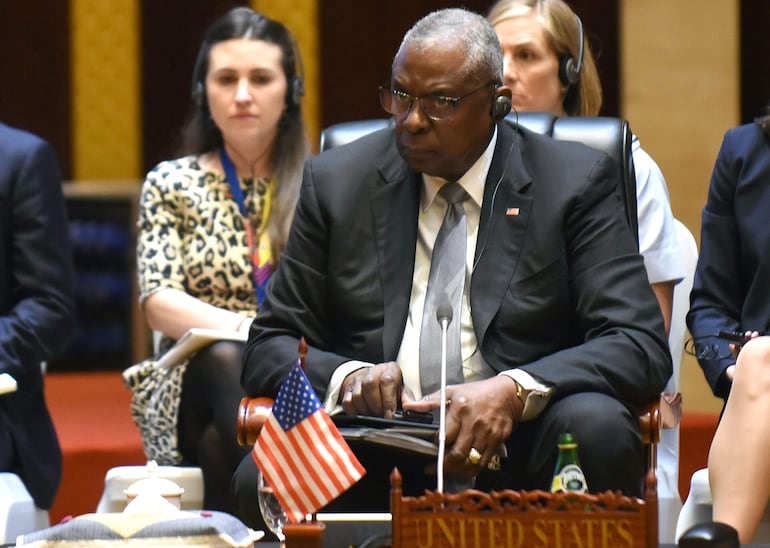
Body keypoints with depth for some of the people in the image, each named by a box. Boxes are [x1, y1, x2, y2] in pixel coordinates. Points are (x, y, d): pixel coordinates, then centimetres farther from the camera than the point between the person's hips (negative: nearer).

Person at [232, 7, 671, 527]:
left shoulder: (576, 183, 4)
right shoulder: (337, 182, 11)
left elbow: (642, 347, -4)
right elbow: (270, 346, 13)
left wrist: (513, 391, -23)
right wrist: (346, 376, -12)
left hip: (514, 454, 0)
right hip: (376, 455, 0)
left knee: (597, 427, -34)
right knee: (260, 479, -31)